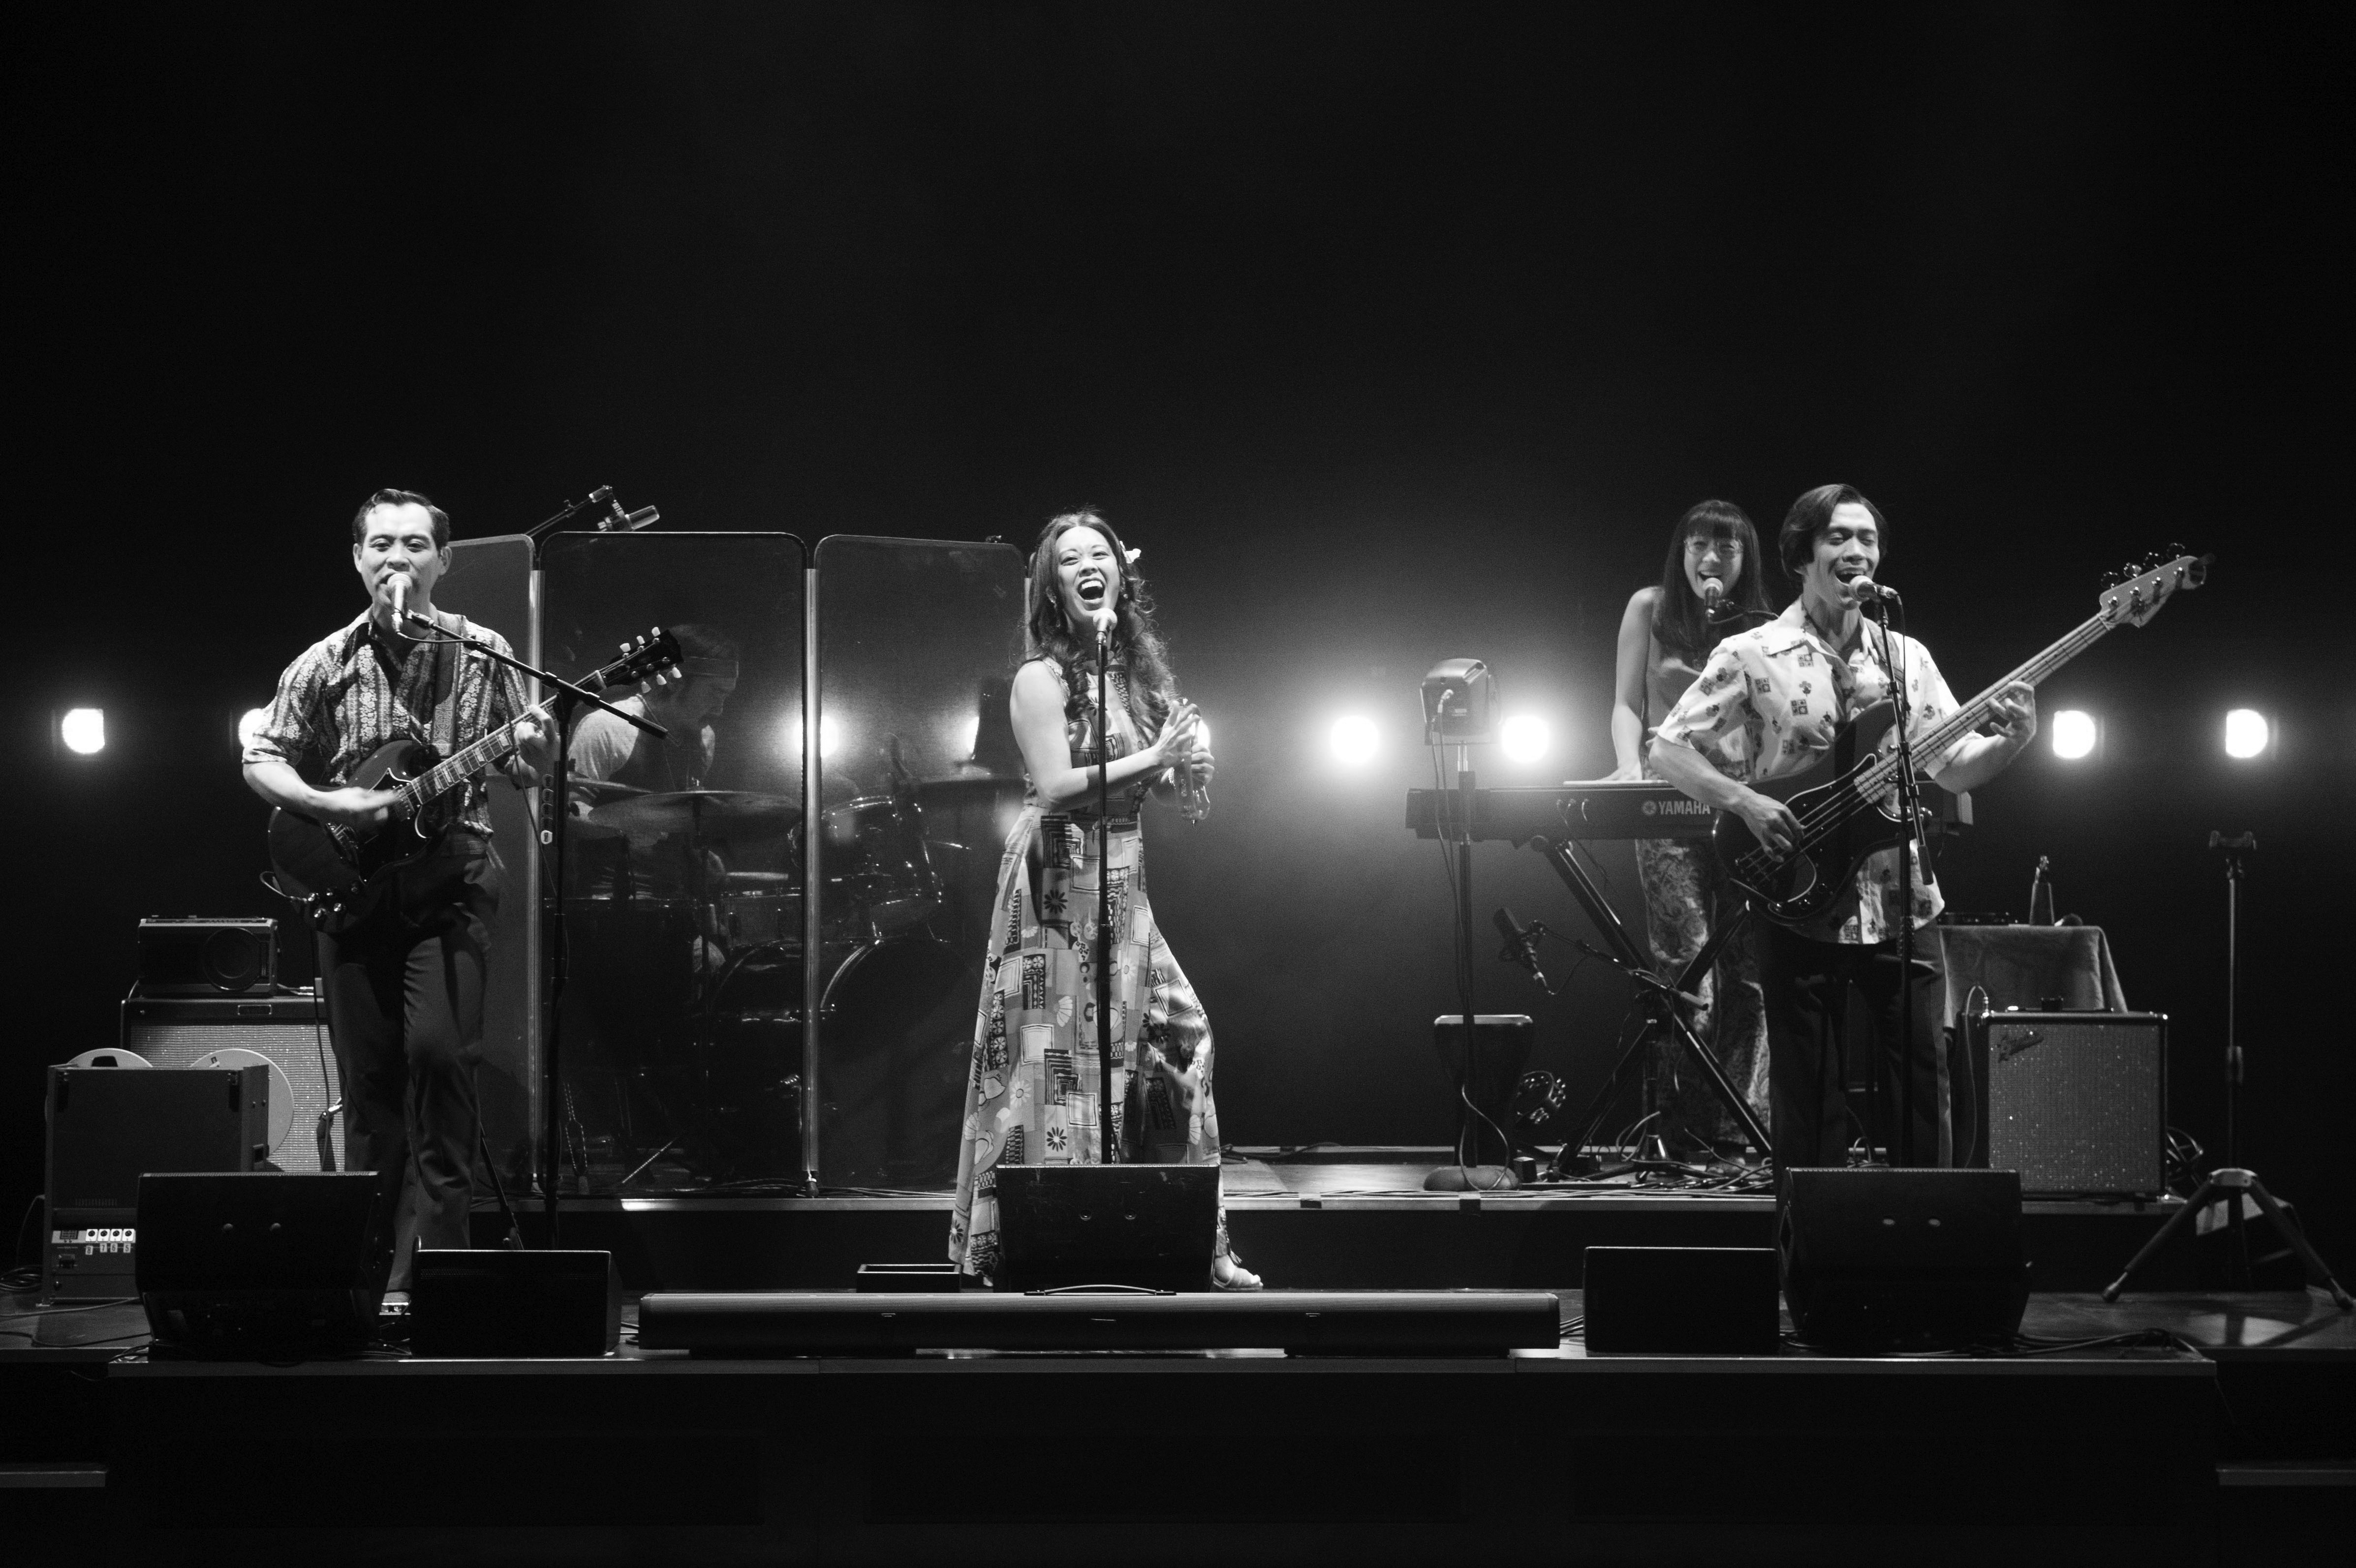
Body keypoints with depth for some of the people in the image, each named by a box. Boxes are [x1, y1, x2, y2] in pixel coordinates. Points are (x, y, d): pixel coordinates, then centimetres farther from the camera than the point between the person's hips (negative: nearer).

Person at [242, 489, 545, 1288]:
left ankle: (433, 1256, -11)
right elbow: (260, 761, 7)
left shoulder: (482, 654, 3)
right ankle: (376, 1258, 13)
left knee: (439, 1051, -17)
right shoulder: (326, 666, 4)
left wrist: (531, 757, -15)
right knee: (368, 1076, 4)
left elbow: (520, 771, 9)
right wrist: (330, 805, -9)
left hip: (451, 879, -2)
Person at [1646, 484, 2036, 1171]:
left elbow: (1957, 767, 10)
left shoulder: (1906, 659, 11)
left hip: (1901, 908, 3)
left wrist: (2012, 739, -10)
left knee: (1930, 1102, 2)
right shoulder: (1752, 657, -2)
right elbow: (1669, 749, -2)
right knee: (1811, 1114, 1)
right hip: (1802, 909, -3)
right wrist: (1743, 801, -17)